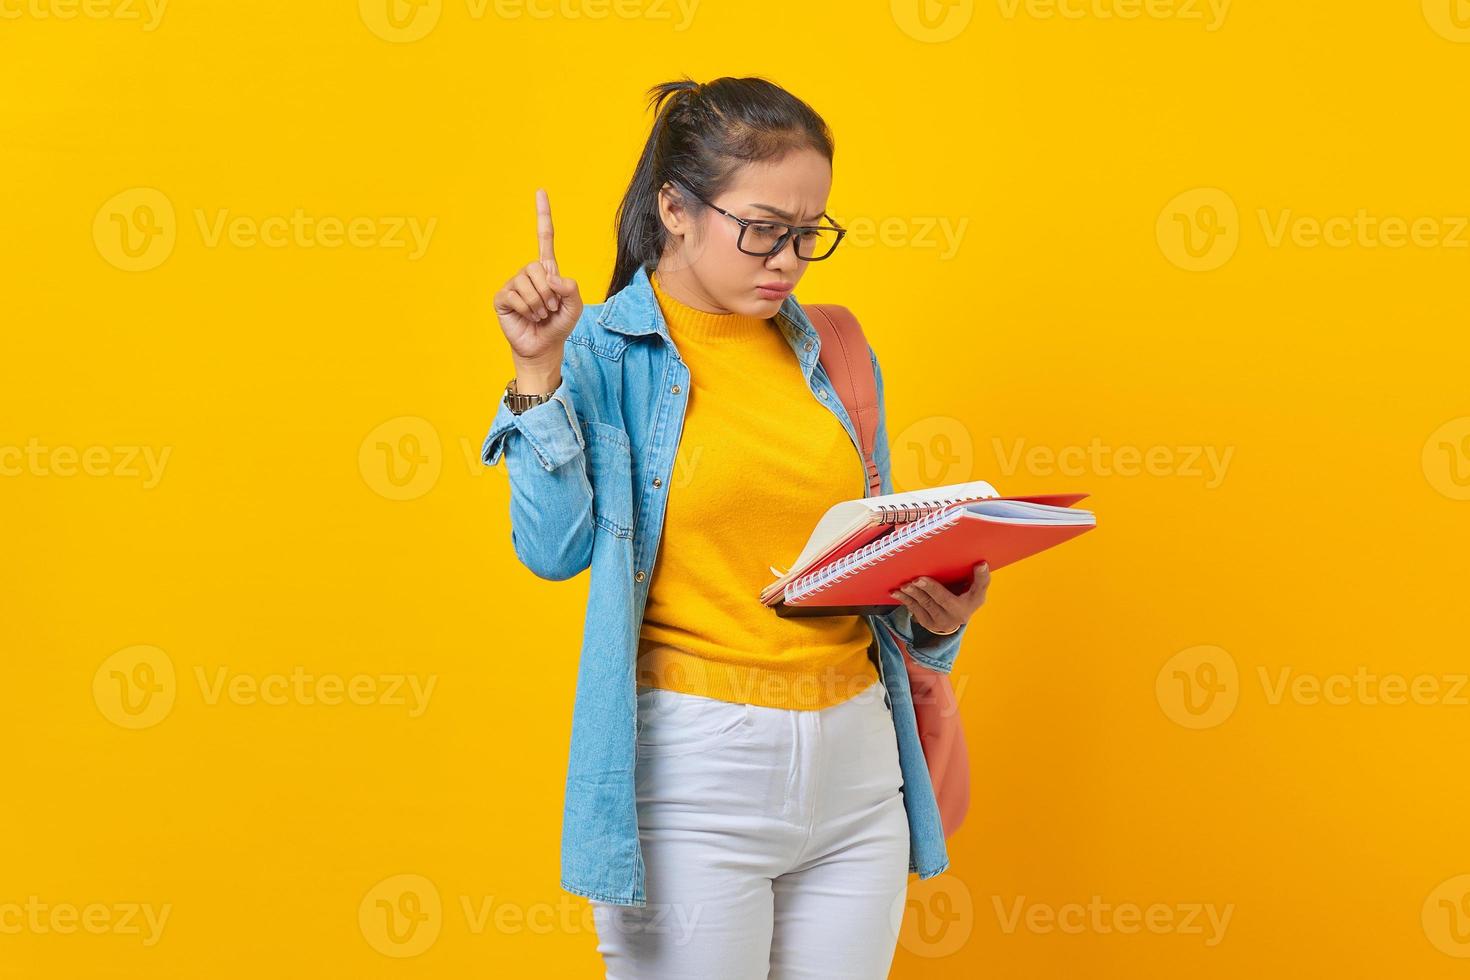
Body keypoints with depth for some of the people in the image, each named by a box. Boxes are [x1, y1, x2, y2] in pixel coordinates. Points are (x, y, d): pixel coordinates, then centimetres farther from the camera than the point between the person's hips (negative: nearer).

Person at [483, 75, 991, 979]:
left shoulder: (833, 355, 11)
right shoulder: (605, 354, -2)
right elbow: (555, 549, -13)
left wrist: (932, 611, -2)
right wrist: (540, 377, -18)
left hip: (855, 765, 5)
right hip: (693, 768, -4)